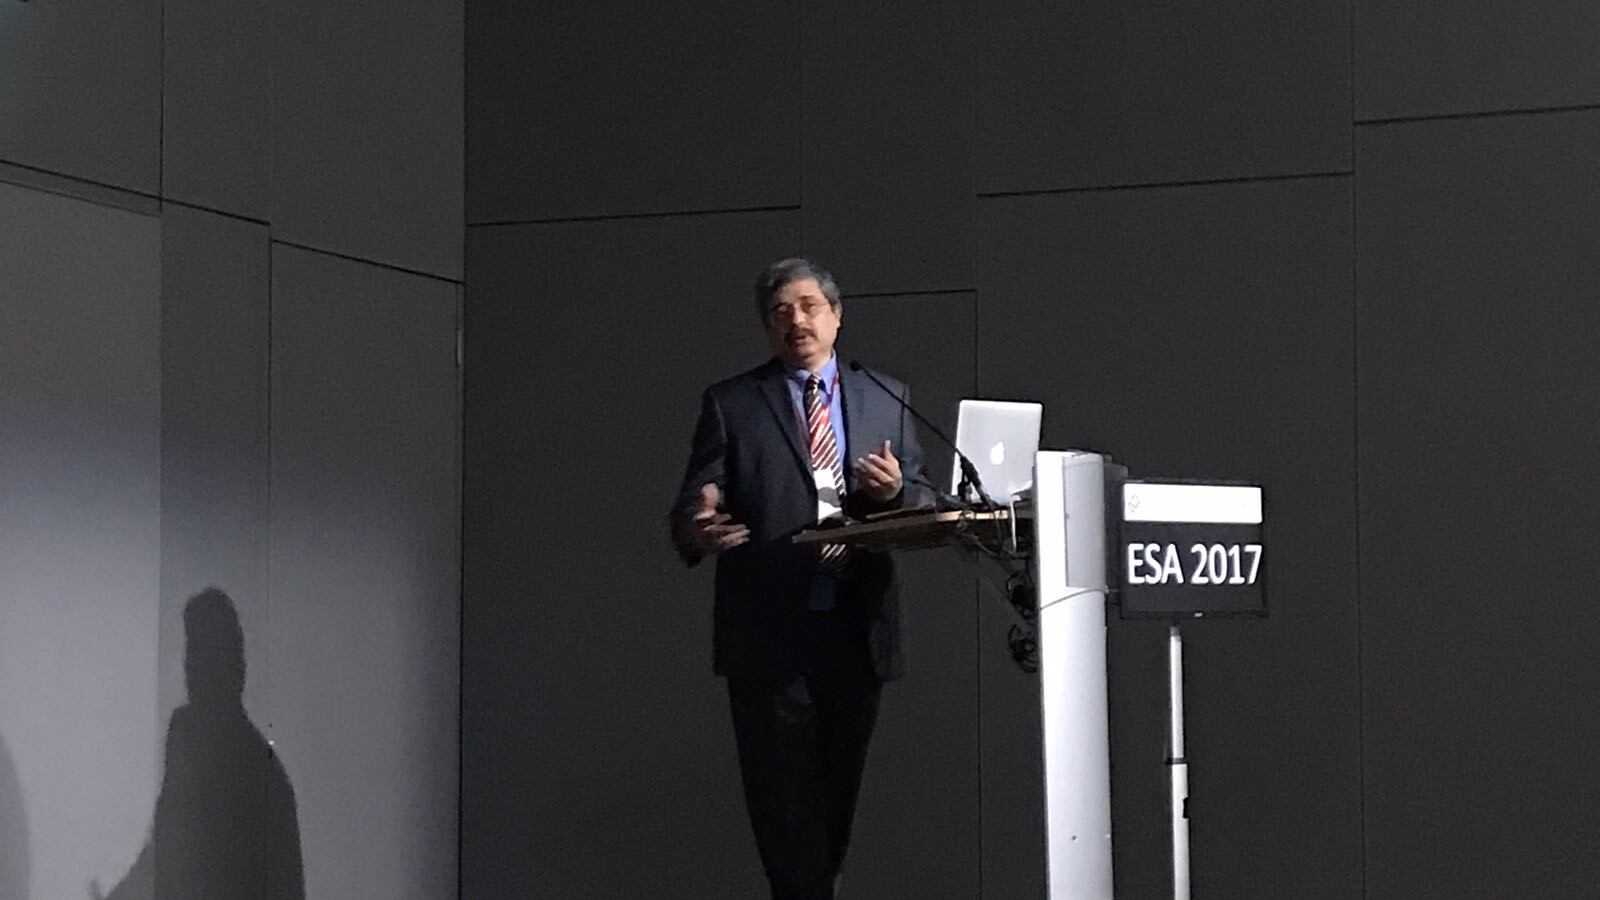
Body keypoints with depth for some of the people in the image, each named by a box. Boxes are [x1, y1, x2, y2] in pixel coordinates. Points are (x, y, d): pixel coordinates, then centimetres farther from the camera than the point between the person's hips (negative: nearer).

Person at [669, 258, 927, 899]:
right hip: (769, 633, -2)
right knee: (783, 795, -3)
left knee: (838, 790, 9)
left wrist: (893, 493, -10)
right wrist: (699, 530, -24)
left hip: (856, 629, 2)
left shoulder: (887, 400, 14)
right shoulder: (730, 404, 7)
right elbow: (693, 506, 0)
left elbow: (921, 509, 13)